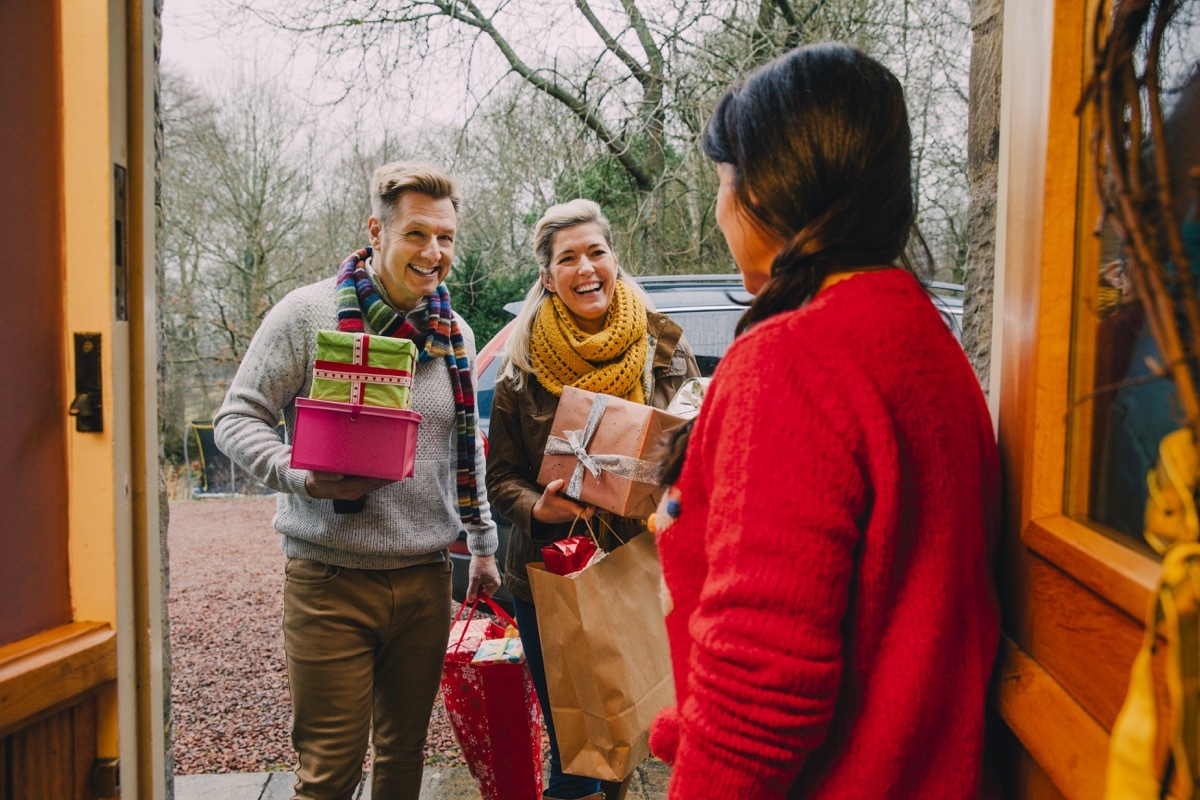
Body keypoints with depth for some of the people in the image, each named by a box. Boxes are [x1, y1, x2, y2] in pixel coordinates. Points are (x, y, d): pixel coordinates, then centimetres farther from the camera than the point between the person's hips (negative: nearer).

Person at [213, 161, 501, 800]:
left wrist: (482, 544, 18)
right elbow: (238, 418, -5)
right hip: (331, 577, -4)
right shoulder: (309, 313, -6)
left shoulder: (454, 334, 9)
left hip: (425, 579, 5)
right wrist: (305, 479, -22)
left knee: (405, 748, 17)